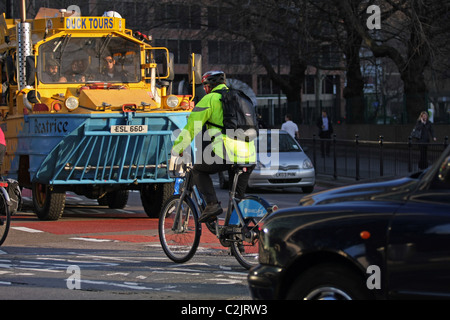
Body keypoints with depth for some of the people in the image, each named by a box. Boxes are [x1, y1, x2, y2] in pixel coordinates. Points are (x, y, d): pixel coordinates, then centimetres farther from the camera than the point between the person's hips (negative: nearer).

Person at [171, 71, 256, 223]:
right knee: (238, 197, 19)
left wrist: (177, 149, 13)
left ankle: (212, 204, -2)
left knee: (198, 170, 16)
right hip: (249, 157, 6)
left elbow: (192, 126, 2)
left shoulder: (210, 99, 4)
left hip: (225, 153, -6)